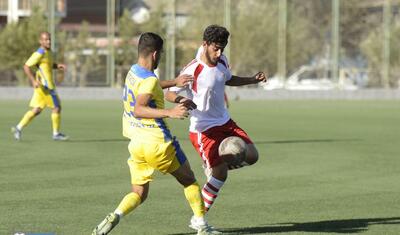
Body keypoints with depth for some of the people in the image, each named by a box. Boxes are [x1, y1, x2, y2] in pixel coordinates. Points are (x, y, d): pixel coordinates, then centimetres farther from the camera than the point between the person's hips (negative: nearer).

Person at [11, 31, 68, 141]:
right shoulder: (39, 54, -15)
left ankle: (19, 128, 6)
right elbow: (26, 67, -18)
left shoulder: (48, 52, 13)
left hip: (45, 86, 9)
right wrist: (33, 81, -25)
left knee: (36, 110, 8)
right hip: (46, 86, -9)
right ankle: (56, 134, 8)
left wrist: (57, 66, 13)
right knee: (56, 107, -1)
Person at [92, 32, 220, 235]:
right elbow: (138, 110, -32)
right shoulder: (149, 79, -18)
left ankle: (115, 216, -16)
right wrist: (170, 113, -41)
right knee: (189, 181, 13)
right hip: (157, 142, -7)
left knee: (139, 193, 11)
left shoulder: (133, 72, 9)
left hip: (136, 143, 7)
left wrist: (174, 82, 36)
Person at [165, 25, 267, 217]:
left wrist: (253, 79, 12)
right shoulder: (193, 70, -20)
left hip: (225, 122, 7)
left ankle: (213, 166, 23)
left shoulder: (222, 62, 2)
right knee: (221, 174, -13)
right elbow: (169, 93, -16)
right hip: (203, 129, -7)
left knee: (251, 156, -1)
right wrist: (181, 99, -38)